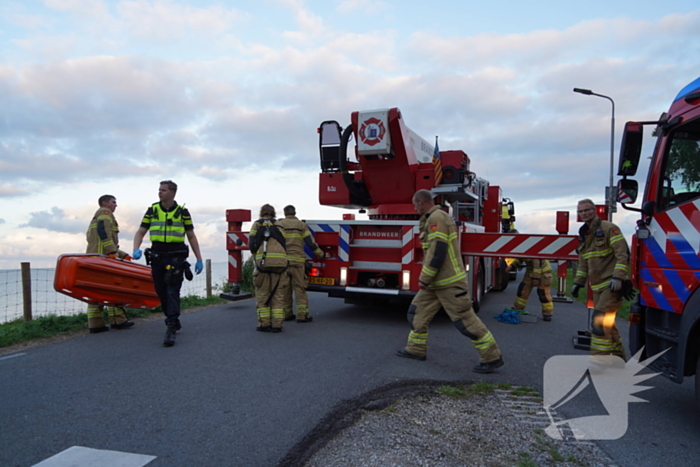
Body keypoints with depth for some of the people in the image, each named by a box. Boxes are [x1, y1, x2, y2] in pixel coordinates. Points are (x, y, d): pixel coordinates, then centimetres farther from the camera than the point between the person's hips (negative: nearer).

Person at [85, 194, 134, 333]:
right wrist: (112, 252, -21)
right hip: (102, 256, -10)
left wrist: (122, 254, 24)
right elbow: (103, 230, -15)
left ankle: (95, 324, 5)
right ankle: (118, 320, -8)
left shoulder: (94, 219, 32)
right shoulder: (105, 212, 2)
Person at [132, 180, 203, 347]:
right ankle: (175, 322, 28)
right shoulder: (152, 211, 7)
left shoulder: (182, 212, 1)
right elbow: (140, 233, 7)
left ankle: (171, 330, -13)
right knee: (161, 293, 10)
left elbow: (191, 237, 5)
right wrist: (136, 249, -13)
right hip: (156, 257, 3)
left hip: (176, 257, -3)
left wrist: (199, 259, 2)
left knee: (172, 292, -12)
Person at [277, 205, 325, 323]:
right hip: (297, 260, -2)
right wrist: (320, 253, 15)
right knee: (299, 288, 1)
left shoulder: (279, 224, 7)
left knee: (285, 288, 9)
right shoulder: (301, 225, 4)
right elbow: (310, 242, 0)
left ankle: (286, 314, 15)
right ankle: (302, 315, -2)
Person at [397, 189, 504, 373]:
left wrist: (424, 279, -18)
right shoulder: (433, 218, 17)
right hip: (436, 282, 10)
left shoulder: (436, 218, -16)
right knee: (417, 311, 13)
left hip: (449, 282, -10)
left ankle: (492, 357, 3)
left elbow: (438, 251, -24)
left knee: (465, 319, -6)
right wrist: (426, 278, 22)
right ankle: (416, 349, 23)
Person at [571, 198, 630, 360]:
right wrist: (578, 282, 15)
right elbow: (583, 263, 21)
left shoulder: (609, 228, -8)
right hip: (598, 287, 8)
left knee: (600, 321, -15)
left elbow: (622, 254, -16)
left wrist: (618, 277, -25)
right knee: (607, 324, 14)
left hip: (612, 286, -8)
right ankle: (619, 357, 27)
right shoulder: (584, 235, 16)